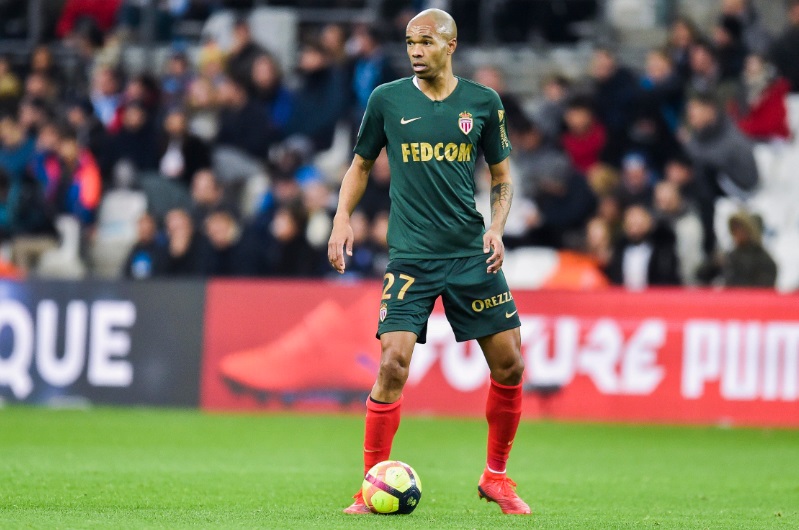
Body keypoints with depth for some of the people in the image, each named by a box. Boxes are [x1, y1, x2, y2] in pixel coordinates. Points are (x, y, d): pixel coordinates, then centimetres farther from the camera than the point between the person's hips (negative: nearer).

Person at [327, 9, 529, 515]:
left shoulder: (483, 103, 4)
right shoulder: (388, 100, 2)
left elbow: (502, 176, 13)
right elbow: (361, 164, 14)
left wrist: (497, 227, -4)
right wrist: (343, 218, 0)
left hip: (472, 255, 2)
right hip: (411, 258, -2)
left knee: (509, 366, 0)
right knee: (393, 365, -14)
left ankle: (496, 477, 19)